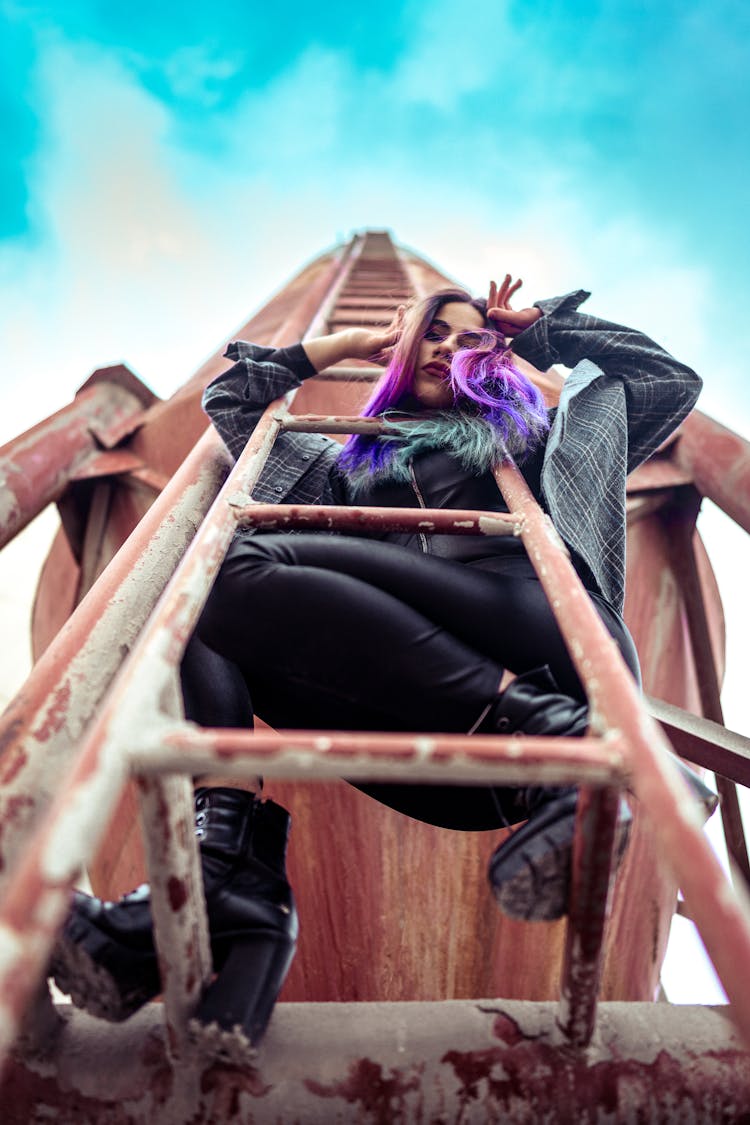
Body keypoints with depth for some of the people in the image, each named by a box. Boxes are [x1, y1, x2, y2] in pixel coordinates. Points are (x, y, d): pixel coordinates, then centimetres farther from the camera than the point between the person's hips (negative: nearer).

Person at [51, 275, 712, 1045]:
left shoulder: (524, 434, 35)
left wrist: (534, 326, 37)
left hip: (546, 641, -3)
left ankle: (544, 730, -26)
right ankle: (225, 878, -28)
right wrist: (348, 343, 46)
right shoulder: (349, 461, 39)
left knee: (244, 568, -19)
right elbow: (228, 399, 45)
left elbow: (671, 379, 34)